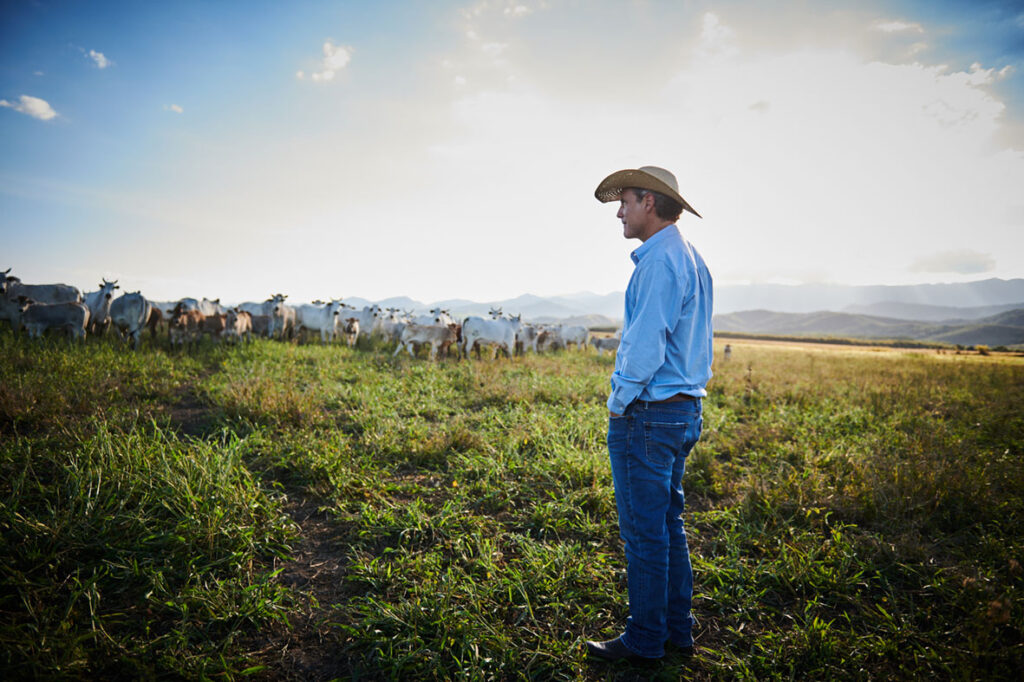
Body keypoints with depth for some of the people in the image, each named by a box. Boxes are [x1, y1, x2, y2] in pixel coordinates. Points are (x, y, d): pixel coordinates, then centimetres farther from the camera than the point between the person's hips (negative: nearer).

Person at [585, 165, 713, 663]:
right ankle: (678, 629, 29)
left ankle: (645, 639, 15)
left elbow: (646, 343, -22)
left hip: (647, 412, -10)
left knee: (643, 529, 1)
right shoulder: (692, 259, 16)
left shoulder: (659, 260, -16)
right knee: (668, 524, 17)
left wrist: (619, 404, -10)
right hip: (685, 408, 10)